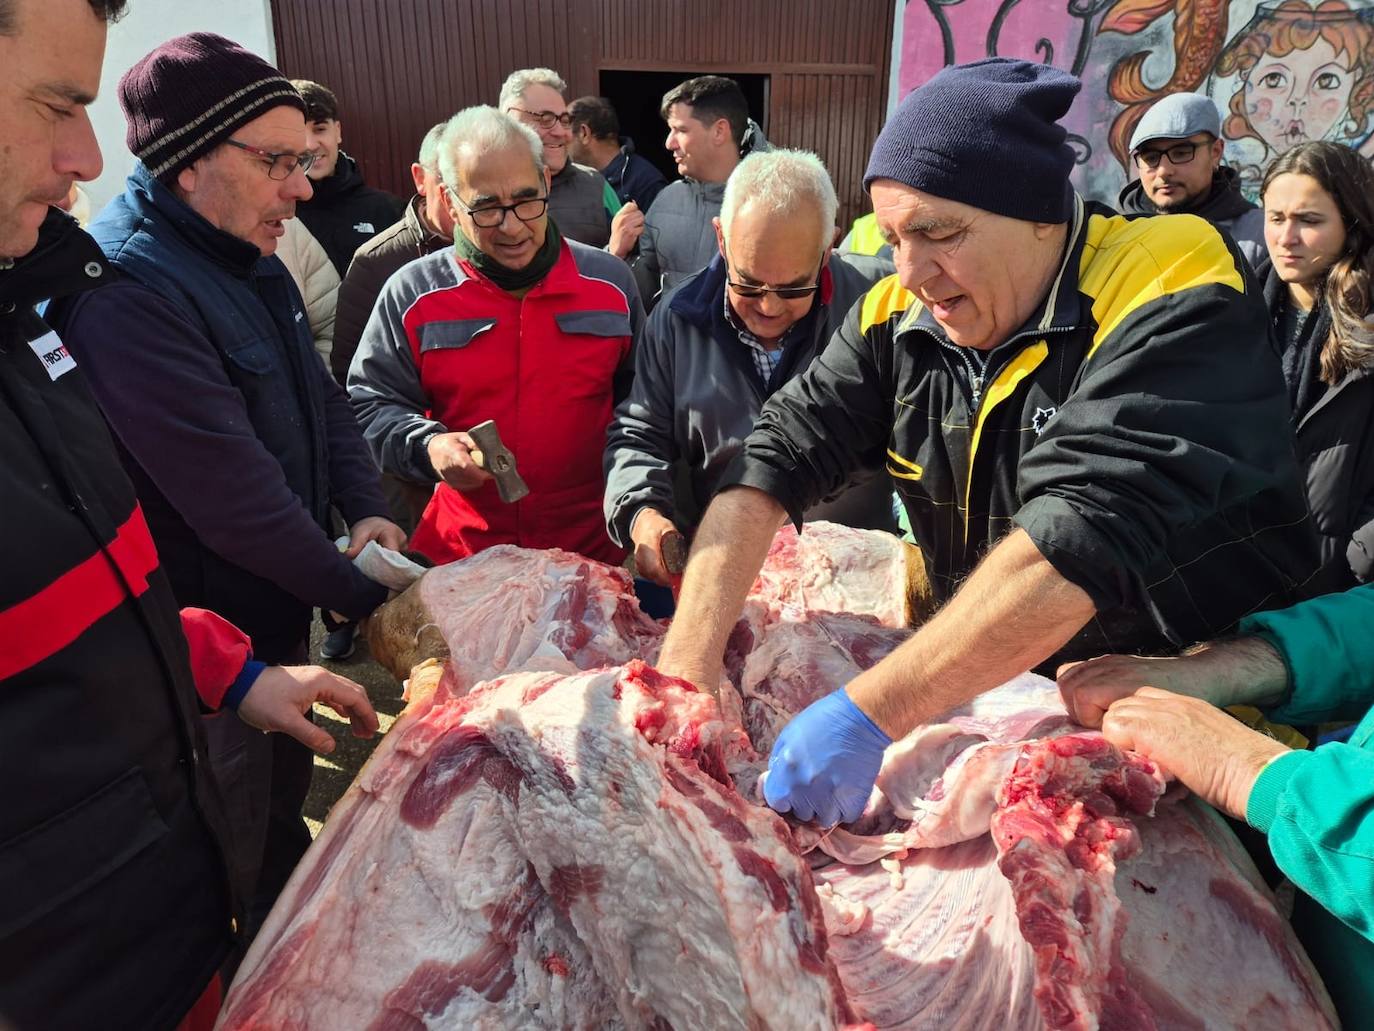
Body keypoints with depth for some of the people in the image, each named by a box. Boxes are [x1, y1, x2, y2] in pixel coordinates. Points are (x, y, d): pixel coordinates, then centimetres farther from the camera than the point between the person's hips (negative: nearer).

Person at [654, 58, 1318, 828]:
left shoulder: (1170, 301, -21)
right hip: (988, 684, 4)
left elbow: (1089, 535, -33)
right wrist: (691, 656, -21)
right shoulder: (899, 313, -4)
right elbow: (776, 459, -9)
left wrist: (867, 713, -38)